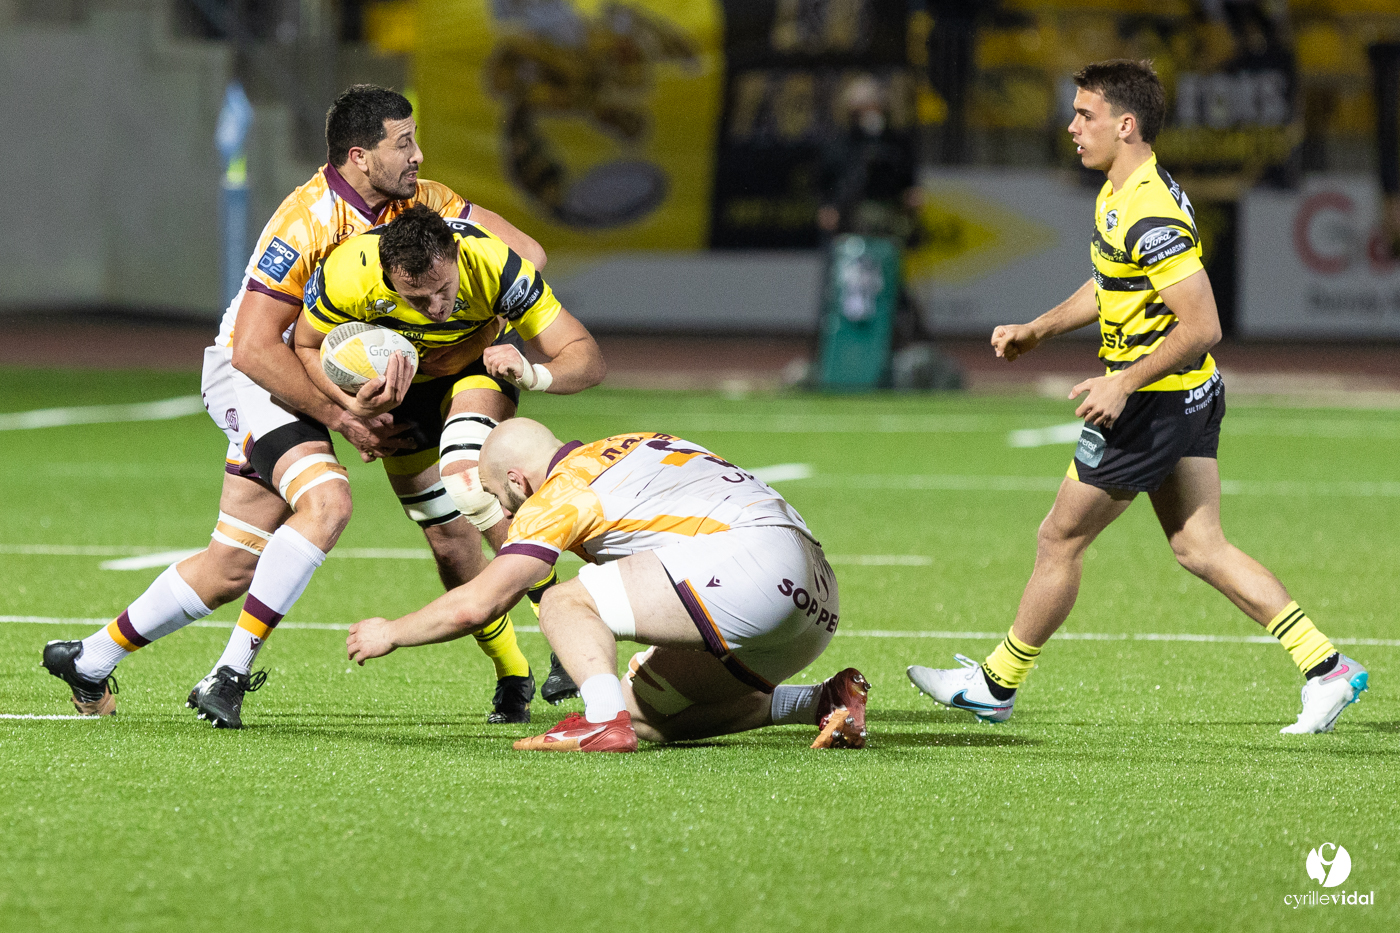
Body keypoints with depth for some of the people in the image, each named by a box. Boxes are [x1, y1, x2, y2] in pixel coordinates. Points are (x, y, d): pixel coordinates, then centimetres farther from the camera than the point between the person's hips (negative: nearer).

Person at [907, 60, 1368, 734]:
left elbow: (1203, 326, -27)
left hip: (1154, 401, -10)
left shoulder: (1151, 217, -25)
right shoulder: (1118, 196, 7)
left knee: (1060, 540, 3)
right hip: (1193, 398, 10)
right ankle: (1326, 666, 4)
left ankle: (997, 685, 16)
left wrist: (1123, 384, -26)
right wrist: (1036, 330, 17)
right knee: (1199, 549, 9)